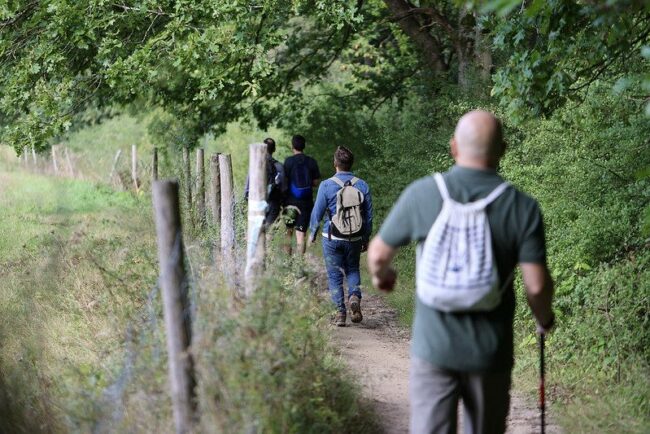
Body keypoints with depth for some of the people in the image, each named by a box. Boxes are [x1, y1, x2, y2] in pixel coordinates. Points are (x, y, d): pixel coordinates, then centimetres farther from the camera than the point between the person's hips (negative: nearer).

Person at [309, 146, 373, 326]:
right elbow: (369, 216, 4)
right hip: (355, 240, 3)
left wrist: (312, 234, 11)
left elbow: (317, 213, -5)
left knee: (335, 275, 7)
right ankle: (355, 296, -4)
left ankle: (340, 312, 3)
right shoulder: (362, 186, -2)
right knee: (352, 269, 21)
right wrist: (366, 239, 16)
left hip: (332, 239, -2)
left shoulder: (327, 186, -11)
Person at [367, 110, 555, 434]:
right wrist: (544, 319, 12)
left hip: (433, 346, -1)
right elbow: (536, 285, -10)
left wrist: (381, 274, 28)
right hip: (490, 353, 1)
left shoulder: (421, 194, -6)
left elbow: (379, 253, 4)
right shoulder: (523, 208, -7)